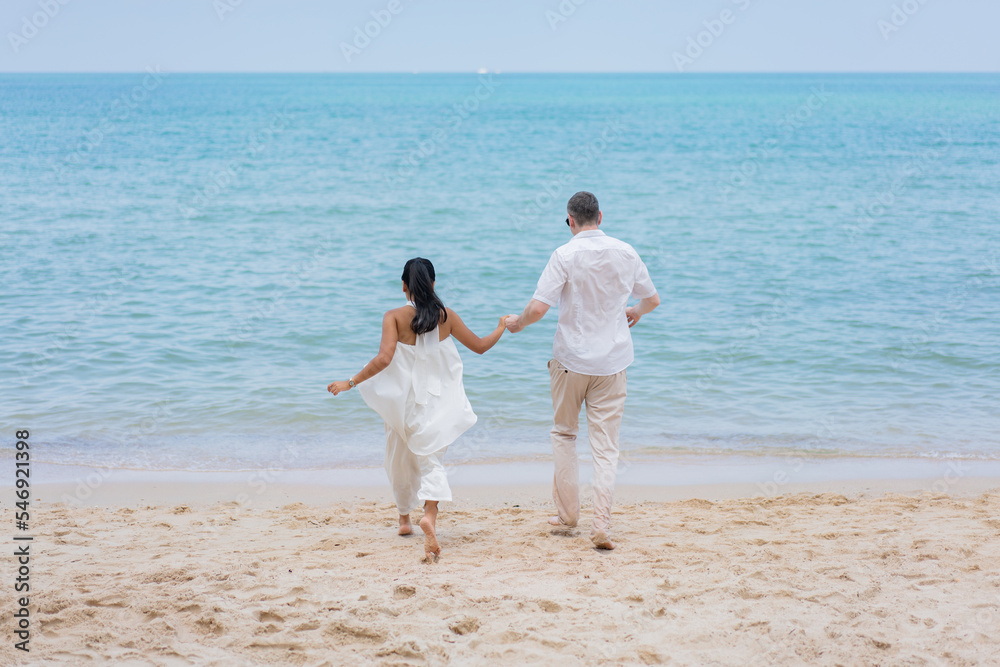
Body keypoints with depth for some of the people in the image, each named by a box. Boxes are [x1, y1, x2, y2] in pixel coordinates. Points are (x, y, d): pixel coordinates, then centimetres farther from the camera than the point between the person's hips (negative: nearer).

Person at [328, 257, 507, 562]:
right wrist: (502, 329, 26)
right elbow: (479, 346, 7)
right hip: (437, 402, 0)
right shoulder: (446, 316, -3)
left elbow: (384, 358, -22)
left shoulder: (394, 317, -10)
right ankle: (430, 513, -31)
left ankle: (404, 519, 34)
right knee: (431, 459, -3)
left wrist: (351, 382, -15)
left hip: (403, 398, 0)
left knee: (400, 459, 20)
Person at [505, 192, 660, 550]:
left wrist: (517, 322, 3)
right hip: (613, 360, 2)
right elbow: (652, 299, 14)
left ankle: (568, 511, 21)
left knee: (564, 433, 18)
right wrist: (635, 312, 37)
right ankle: (602, 525, -5)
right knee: (605, 445, 3)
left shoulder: (565, 255, -12)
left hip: (571, 359, -2)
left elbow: (538, 308, -18)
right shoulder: (625, 252, 2)